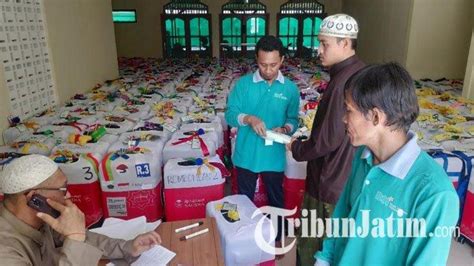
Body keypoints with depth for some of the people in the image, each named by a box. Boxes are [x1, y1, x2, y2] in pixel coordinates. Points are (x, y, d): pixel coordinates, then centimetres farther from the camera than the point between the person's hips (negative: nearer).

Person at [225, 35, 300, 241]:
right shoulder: (243, 84, -7)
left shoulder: (290, 89, -4)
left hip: (274, 157, 1)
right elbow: (230, 114, -9)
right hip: (246, 155, 0)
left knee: (276, 201, 19)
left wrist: (285, 129, -21)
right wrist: (248, 118, -28)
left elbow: (293, 119, 1)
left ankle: (277, 239, 43)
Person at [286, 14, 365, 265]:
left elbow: (328, 140, -23)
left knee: (310, 243, 10)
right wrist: (305, 142, 12)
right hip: (348, 177, 9)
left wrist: (296, 148, -6)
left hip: (329, 181, -9)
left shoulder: (342, 83, -26)